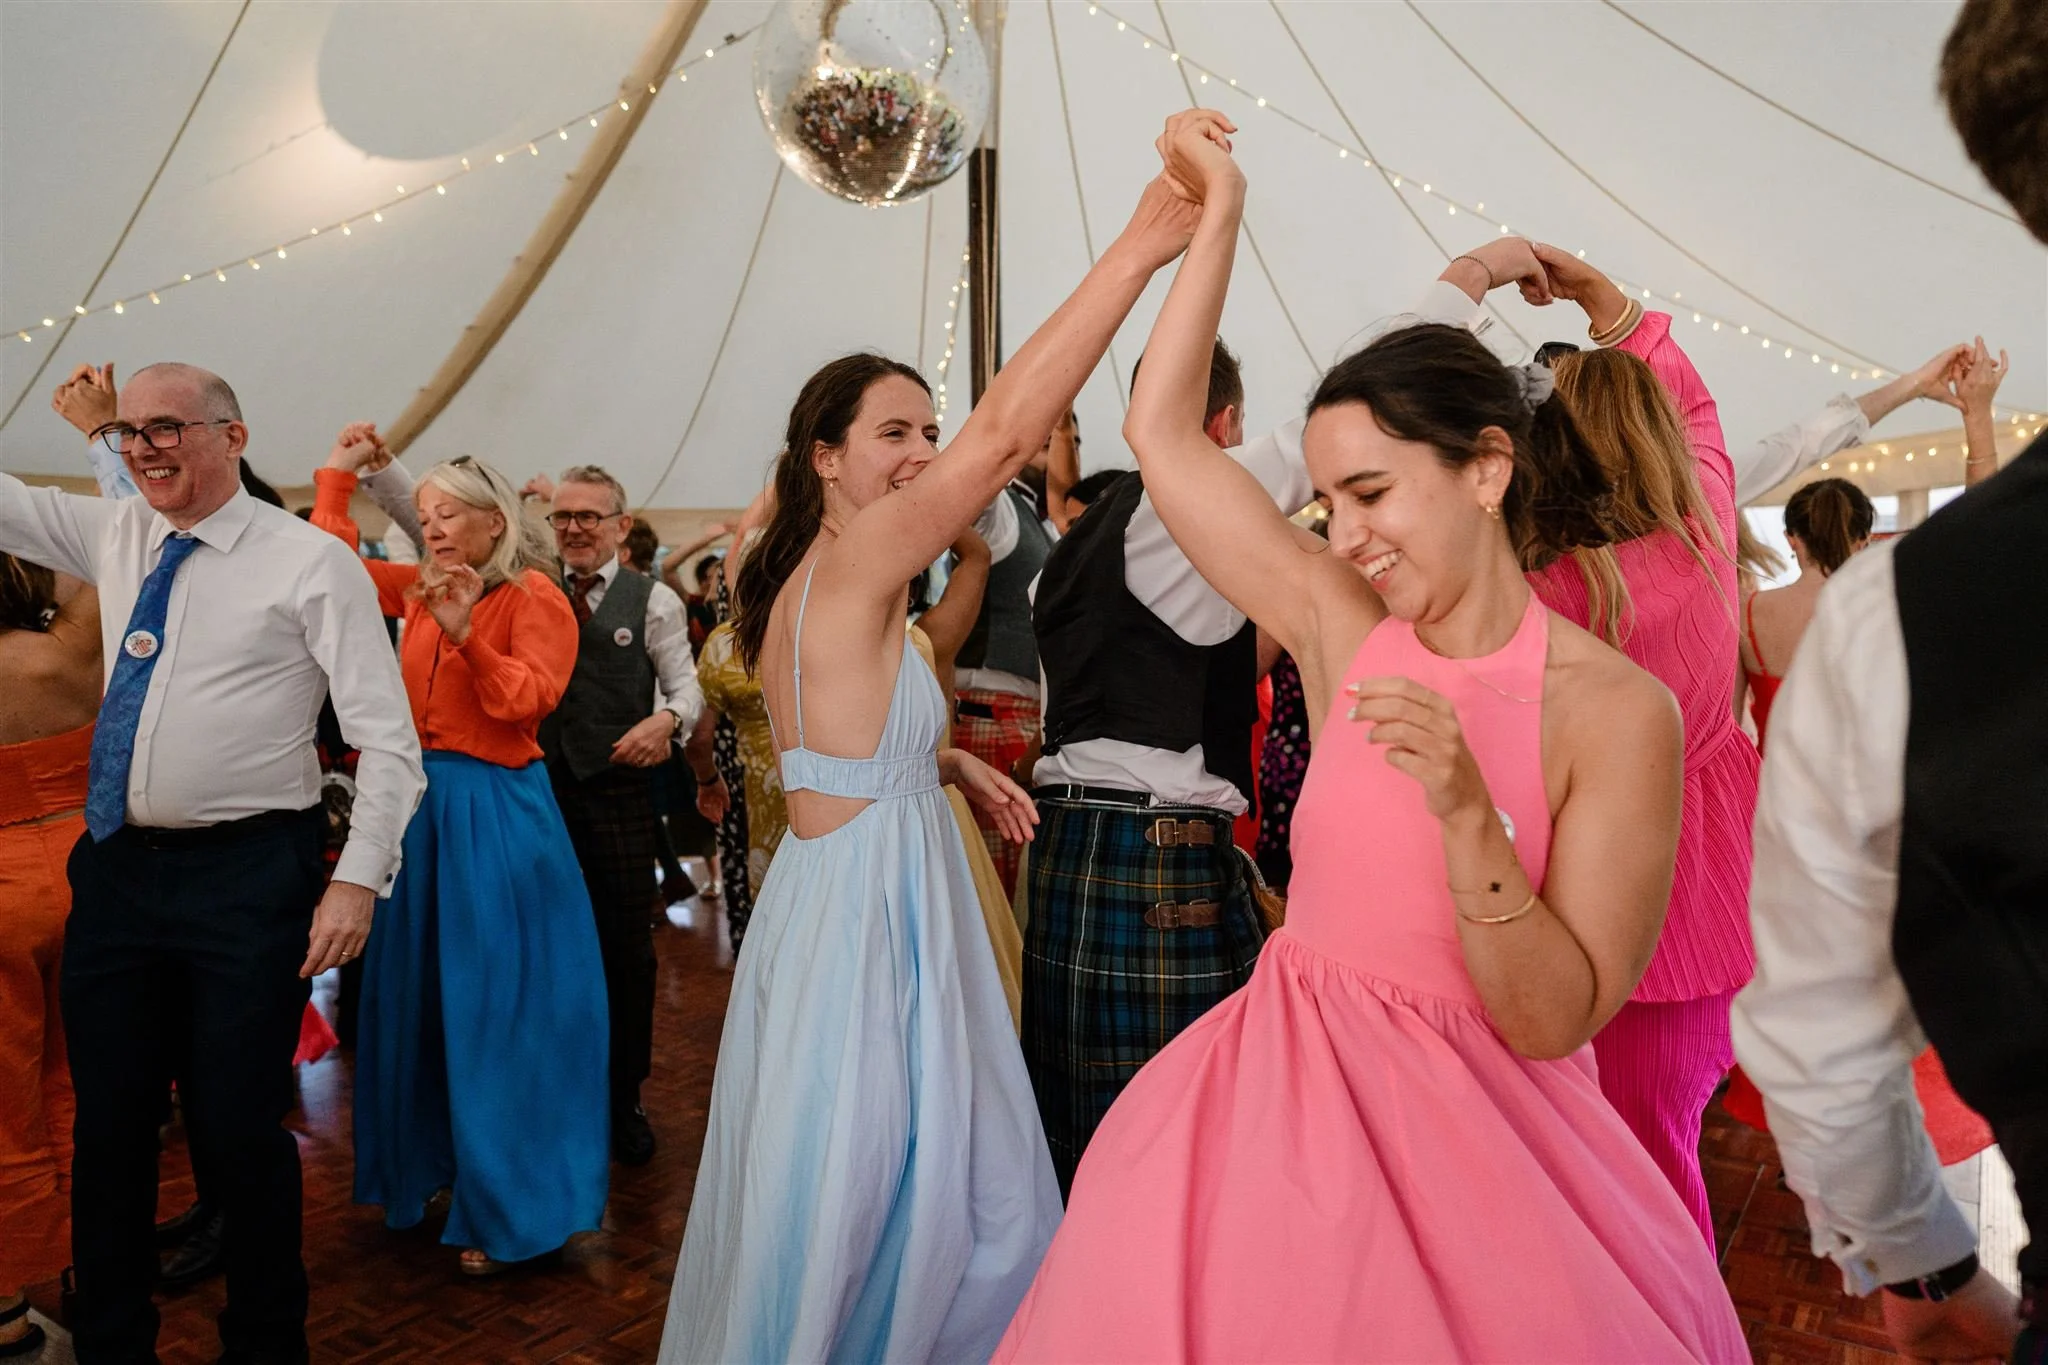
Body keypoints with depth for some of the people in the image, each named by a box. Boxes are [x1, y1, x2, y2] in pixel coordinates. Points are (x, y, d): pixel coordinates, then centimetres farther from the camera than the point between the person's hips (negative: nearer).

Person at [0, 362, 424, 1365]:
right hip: (116, 868, 6)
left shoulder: (310, 564, -9)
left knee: (237, 1129, 4)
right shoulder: (111, 537, 9)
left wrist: (358, 878, -19)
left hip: (247, 876, -5)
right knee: (108, 1125, 15)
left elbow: (387, 739, -12)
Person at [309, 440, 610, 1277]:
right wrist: (337, 476, 16)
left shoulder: (535, 597, -8)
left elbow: (530, 698, -16)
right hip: (423, 805, 7)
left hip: (497, 813, -6)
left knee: (497, 1012, 0)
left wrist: (467, 638, -25)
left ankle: (505, 1210, 12)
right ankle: (426, 1164, 32)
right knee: (419, 996, 14)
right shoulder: (419, 590, 10)